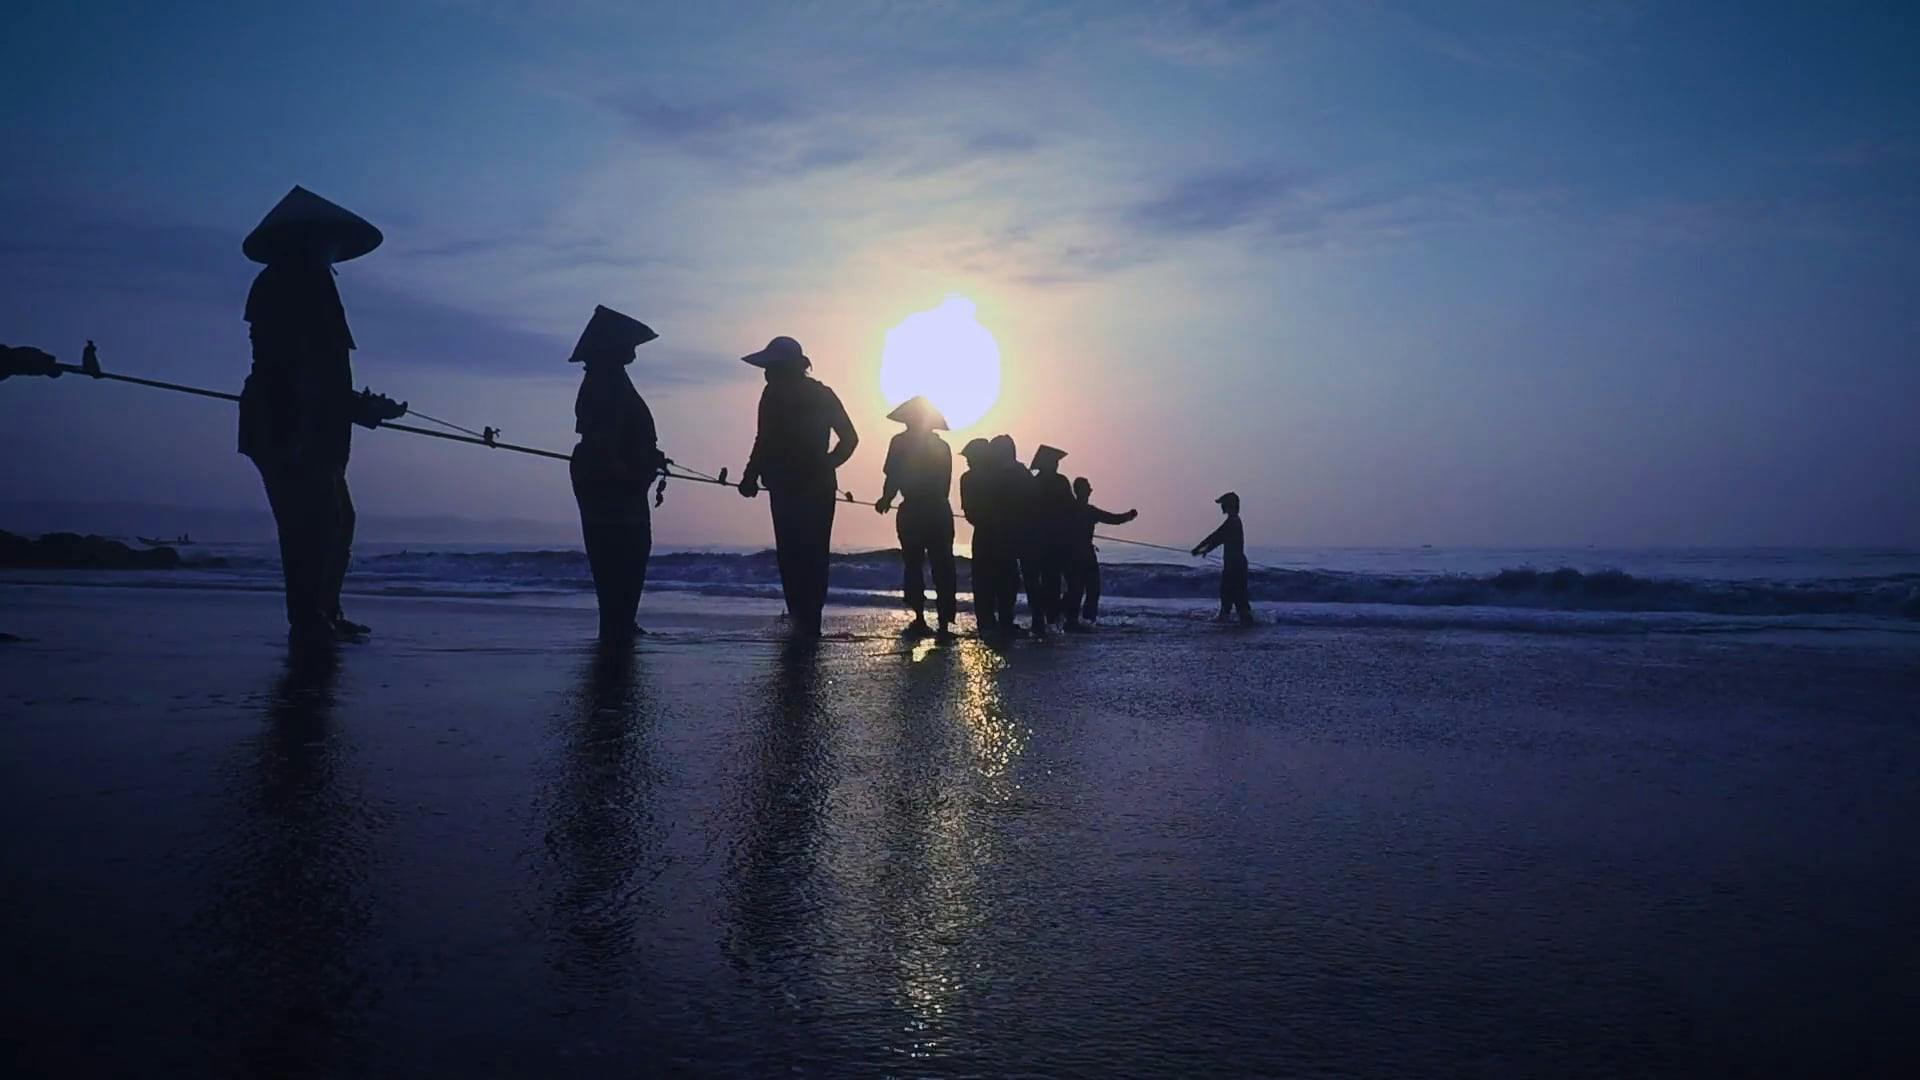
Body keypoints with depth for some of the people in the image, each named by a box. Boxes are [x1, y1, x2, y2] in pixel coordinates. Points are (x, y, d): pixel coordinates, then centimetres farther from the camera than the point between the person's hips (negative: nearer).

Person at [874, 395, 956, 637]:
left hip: (912, 514, -3)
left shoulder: (901, 442, -2)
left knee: (913, 566, 7)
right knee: (942, 568, 4)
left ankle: (920, 619, 1)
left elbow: (894, 477, -8)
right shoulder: (942, 446, 11)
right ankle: (944, 621, -4)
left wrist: (886, 499, 6)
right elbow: (945, 483, 10)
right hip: (940, 513, 3)